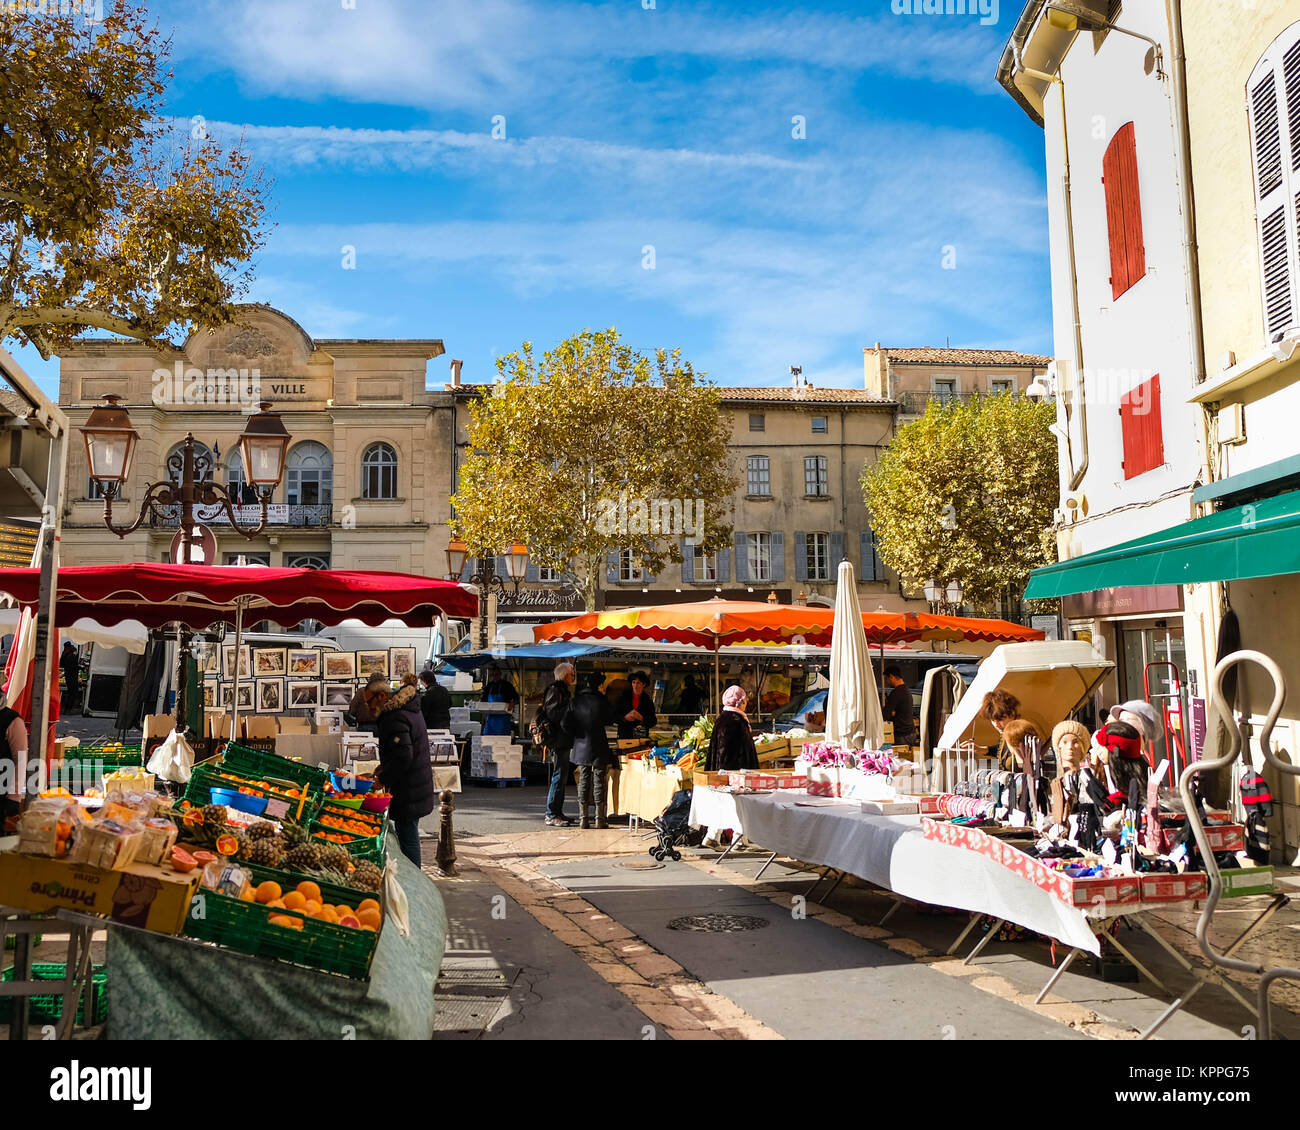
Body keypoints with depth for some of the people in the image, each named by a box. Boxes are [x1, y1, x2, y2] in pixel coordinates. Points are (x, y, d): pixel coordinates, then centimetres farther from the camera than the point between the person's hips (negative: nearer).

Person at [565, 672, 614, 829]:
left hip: (581, 746, 3)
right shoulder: (602, 700, -9)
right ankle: (600, 819, 5)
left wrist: (576, 737, 10)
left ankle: (583, 819, 9)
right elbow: (609, 720, 5)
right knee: (599, 781, 3)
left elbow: (567, 724, -3)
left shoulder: (576, 700, 0)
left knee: (583, 781, 9)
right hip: (599, 746, -3)